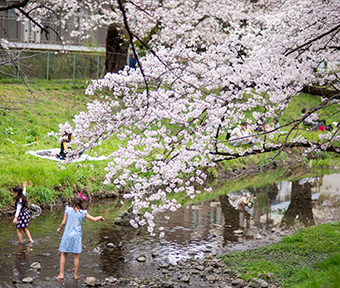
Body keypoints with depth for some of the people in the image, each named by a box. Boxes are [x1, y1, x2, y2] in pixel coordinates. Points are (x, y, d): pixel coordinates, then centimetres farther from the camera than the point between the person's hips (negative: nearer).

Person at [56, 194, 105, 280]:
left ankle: (61, 274, 8)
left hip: (67, 234, 0)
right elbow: (94, 219, 1)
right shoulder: (83, 212, -5)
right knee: (76, 256, 9)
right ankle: (76, 275, 16)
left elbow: (63, 222, -2)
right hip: (76, 235, 0)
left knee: (63, 254, 10)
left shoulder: (68, 210, -5)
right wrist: (100, 217, 21)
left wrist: (59, 229, 16)